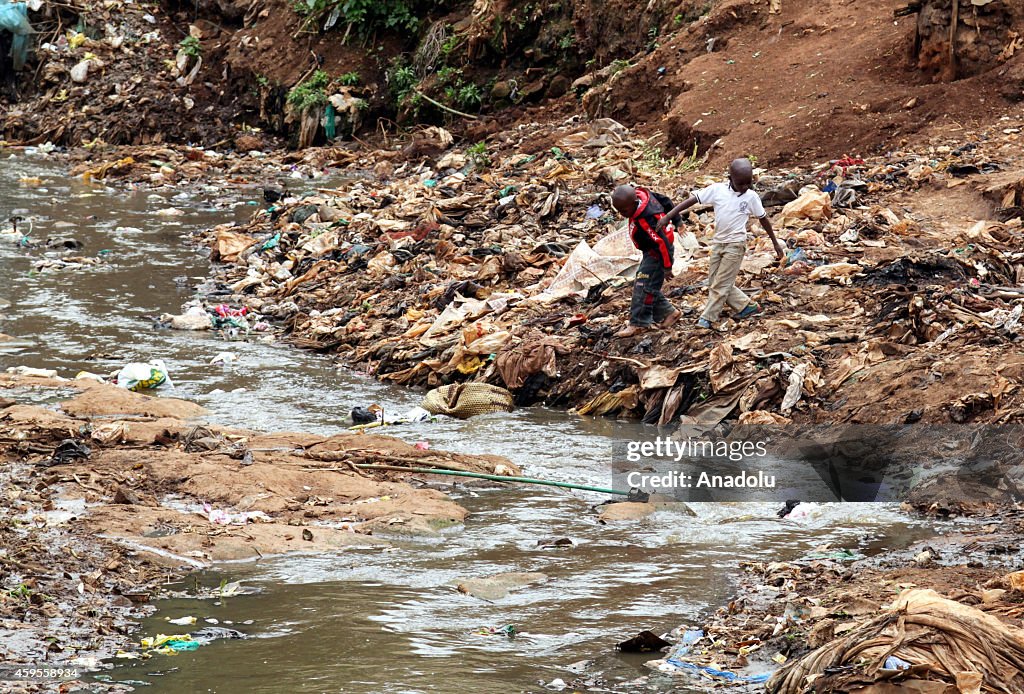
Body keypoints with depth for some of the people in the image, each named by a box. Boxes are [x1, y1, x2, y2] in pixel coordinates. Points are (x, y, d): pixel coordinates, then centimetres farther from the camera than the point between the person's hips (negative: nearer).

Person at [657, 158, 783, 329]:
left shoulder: (751, 196, -8)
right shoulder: (717, 190, -7)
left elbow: (763, 219, 4)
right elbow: (693, 199, -8)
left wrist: (775, 243, 11)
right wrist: (668, 216, -14)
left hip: (735, 244, -4)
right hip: (718, 242, 4)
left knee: (721, 283, -5)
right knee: (713, 282, 10)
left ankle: (707, 318, 2)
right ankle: (746, 306, 21)